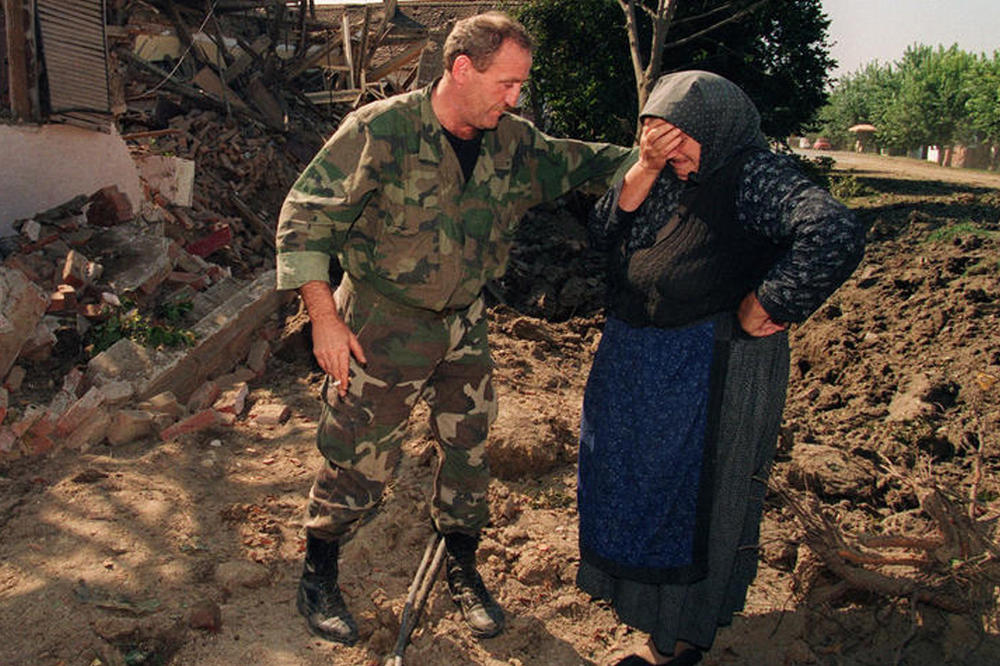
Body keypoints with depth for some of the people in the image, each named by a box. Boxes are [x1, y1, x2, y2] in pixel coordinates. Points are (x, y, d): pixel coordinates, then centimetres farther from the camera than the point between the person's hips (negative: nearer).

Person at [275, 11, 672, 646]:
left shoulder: (512, 142, -2)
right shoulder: (381, 130, -18)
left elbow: (581, 163, 7)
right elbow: (304, 218, -15)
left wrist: (647, 156, -14)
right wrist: (325, 318, -18)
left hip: (464, 325, 5)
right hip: (382, 326, -5)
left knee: (469, 452, 13)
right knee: (360, 462, 5)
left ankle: (462, 568, 37)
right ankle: (319, 573, 31)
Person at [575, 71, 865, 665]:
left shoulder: (756, 175, -18)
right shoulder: (670, 177, 7)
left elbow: (836, 235, -33)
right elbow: (607, 231, 1)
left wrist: (765, 309, -25)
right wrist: (645, 170, -13)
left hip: (711, 370, -8)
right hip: (639, 363, 9)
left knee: (689, 494, 5)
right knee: (636, 480, 21)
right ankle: (639, 591, 46)